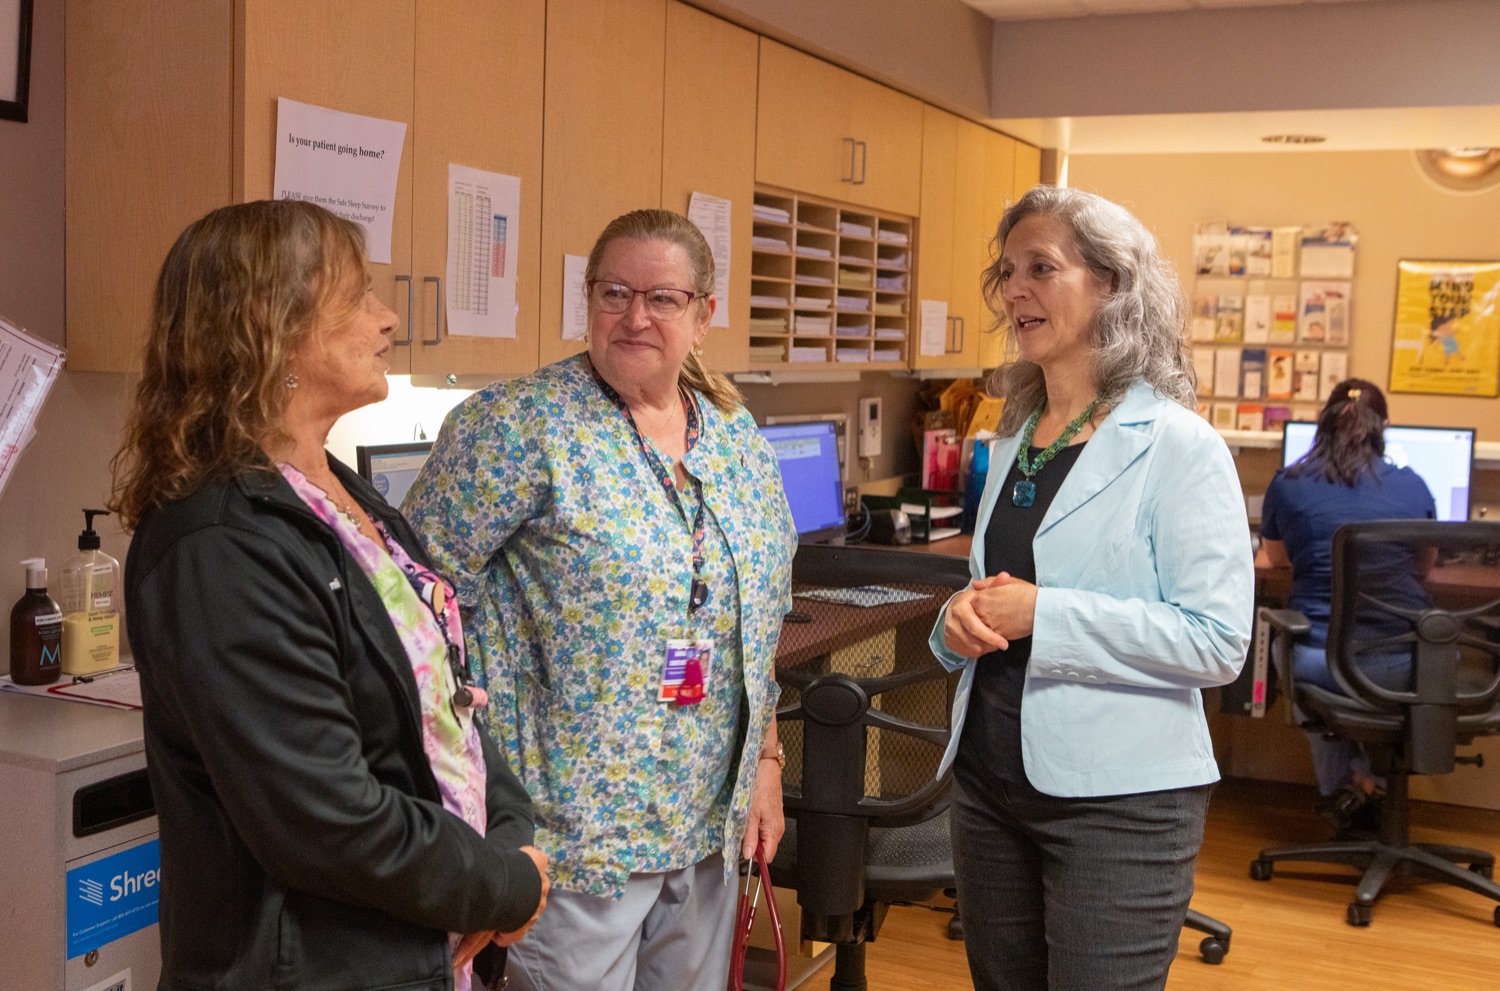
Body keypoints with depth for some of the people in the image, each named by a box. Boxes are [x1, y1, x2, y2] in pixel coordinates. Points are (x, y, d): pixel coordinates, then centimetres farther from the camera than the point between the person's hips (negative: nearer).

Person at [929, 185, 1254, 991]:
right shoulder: (1013, 439, 11)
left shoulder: (1177, 446, -12)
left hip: (1119, 800, -7)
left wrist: (1041, 615, -23)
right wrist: (963, 617, -3)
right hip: (991, 778, 7)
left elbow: (1218, 641, -18)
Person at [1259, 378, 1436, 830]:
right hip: (1401, 666, 1)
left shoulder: (1287, 484, 3)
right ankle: (1368, 780, 27)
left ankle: (1338, 791, 34)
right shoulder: (1413, 486, 5)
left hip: (1319, 661, -1)